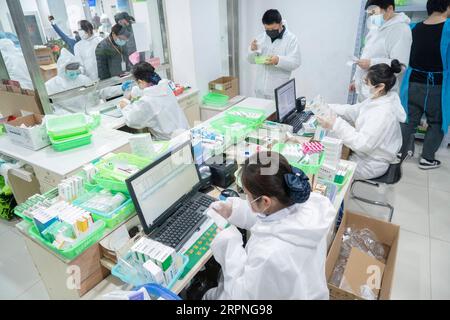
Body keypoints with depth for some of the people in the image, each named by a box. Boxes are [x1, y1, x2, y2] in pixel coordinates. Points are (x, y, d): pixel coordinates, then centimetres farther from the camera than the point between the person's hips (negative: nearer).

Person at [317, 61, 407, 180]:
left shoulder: (383, 113, -33)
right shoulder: (377, 100, -3)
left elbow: (363, 144, -34)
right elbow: (352, 111, 7)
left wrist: (336, 125, -37)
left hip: (371, 164, -8)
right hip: (365, 153, 9)